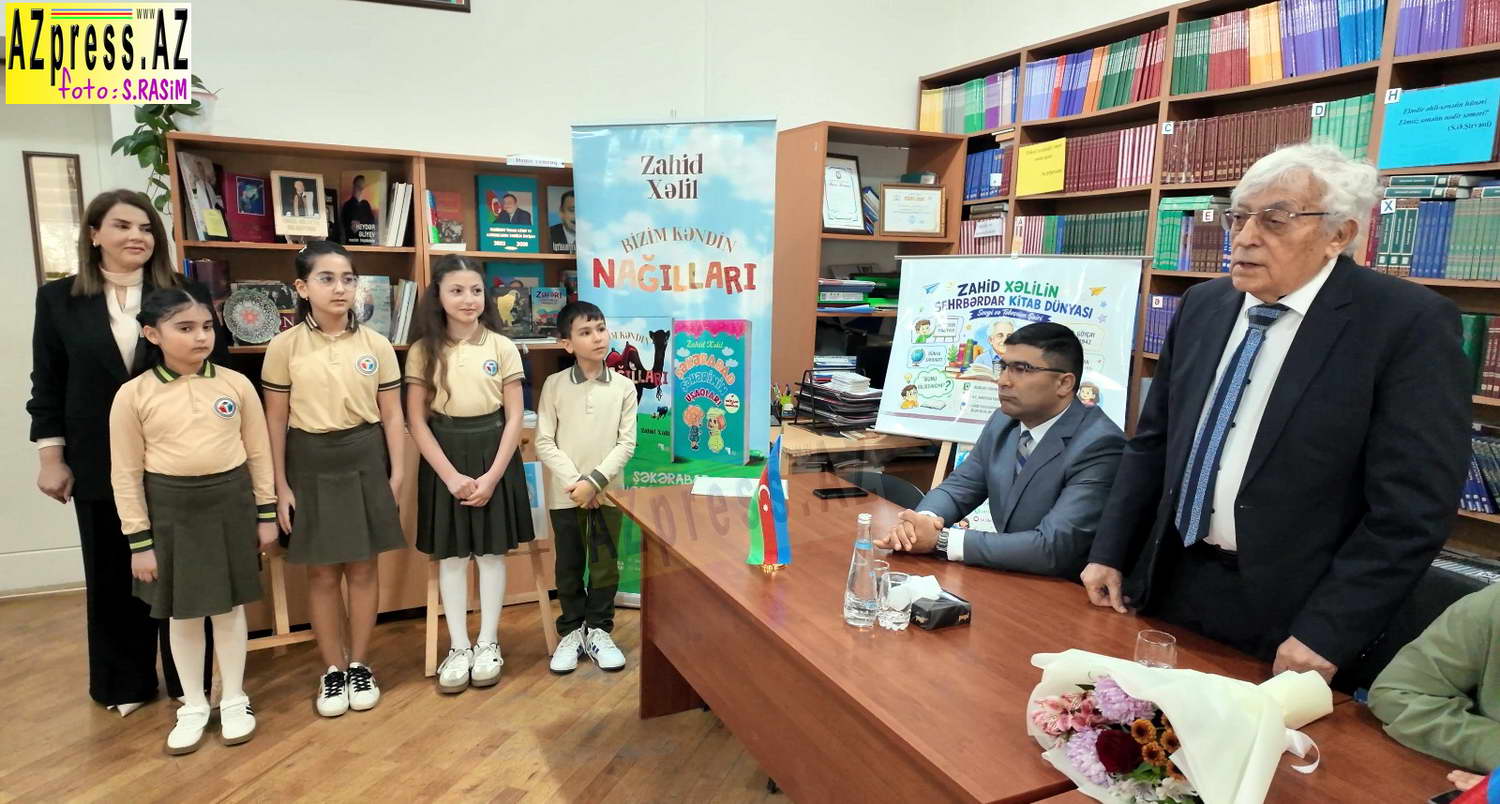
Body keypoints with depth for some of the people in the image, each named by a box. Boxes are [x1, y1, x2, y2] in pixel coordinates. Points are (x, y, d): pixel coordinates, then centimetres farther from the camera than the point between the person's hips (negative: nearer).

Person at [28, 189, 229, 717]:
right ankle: (125, 683, 29)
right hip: (100, 464, 1)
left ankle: (187, 679, 24)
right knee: (112, 574, 12)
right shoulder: (59, 298, 3)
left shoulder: (186, 293, -1)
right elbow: (47, 385, 5)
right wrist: (51, 457, 0)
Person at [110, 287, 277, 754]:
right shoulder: (133, 395, -6)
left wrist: (266, 514, 3)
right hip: (171, 507, 0)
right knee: (182, 614, 12)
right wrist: (139, 540, -4)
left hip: (230, 502, 0)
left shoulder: (236, 384, -4)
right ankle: (193, 706, 30)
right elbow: (126, 474, -2)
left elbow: (259, 454, 3)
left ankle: (234, 700, 28)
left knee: (230, 607, 11)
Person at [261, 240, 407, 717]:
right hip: (310, 464, 0)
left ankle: (359, 665, 24)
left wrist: (396, 473, -1)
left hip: (365, 460, 1)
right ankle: (333, 670, 23)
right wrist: (281, 486, -3)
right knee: (322, 574, 8)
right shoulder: (285, 346, -3)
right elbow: (275, 422, 0)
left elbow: (391, 416, 3)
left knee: (363, 569, 9)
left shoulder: (376, 344, 0)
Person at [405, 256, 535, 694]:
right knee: (451, 555, 7)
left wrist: (492, 476, -11)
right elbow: (416, 421, -3)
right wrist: (451, 474, -12)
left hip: (493, 454, 0)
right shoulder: (423, 351, -1)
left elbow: (513, 418, -3)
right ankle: (458, 647, 21)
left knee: (491, 552, 7)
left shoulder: (502, 348, -2)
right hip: (444, 458, 1)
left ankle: (488, 643, 22)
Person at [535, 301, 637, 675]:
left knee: (605, 566, 8)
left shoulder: (624, 387, -2)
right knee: (569, 567, 11)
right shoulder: (554, 385, -3)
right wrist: (574, 482, -14)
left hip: (607, 493, 1)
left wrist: (594, 482, -14)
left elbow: (626, 443, -4)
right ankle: (571, 631, 27)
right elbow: (544, 443, -5)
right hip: (564, 494, 0)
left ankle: (598, 630, 25)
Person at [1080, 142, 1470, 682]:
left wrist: (1326, 635, -17)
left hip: (1288, 613, -5)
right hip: (1173, 583, 5)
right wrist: (1109, 554, 5)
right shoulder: (1203, 305, 4)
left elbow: (1412, 507, -15)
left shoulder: (1409, 323, -12)